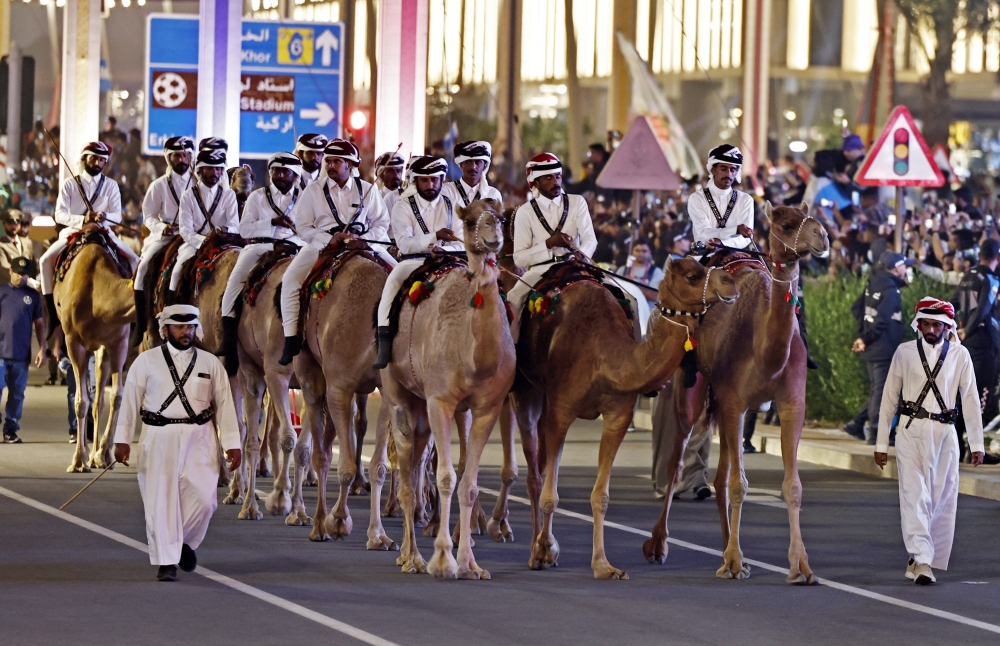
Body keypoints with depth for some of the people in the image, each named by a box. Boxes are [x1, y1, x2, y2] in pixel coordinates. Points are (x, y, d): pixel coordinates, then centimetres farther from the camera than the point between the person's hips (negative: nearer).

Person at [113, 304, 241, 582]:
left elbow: (225, 404, 8)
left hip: (199, 440, 1)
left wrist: (232, 444, 4)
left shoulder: (210, 363, 8)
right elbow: (130, 401, 5)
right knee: (160, 501, -3)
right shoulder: (146, 361, 4)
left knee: (203, 499, -6)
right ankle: (166, 562, 5)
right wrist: (122, 440, 0)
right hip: (159, 439, -1)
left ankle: (186, 543, 22)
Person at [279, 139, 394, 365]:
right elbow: (302, 226, 2)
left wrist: (363, 239, -14)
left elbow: (382, 224, 7)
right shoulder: (314, 190, 6)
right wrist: (329, 239, -15)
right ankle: (291, 338, -23)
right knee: (290, 279, -25)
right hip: (321, 243, -1)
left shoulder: (367, 190, 8)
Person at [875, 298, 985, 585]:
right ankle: (922, 558, -21)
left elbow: (970, 399, 5)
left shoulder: (959, 355, 4)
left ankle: (920, 561, 13)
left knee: (942, 501, 2)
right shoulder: (904, 353, 4)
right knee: (915, 494, -13)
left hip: (944, 434, 1)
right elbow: (889, 398, 8)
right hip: (911, 432, -1)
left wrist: (977, 444, 1)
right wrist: (881, 443, 6)